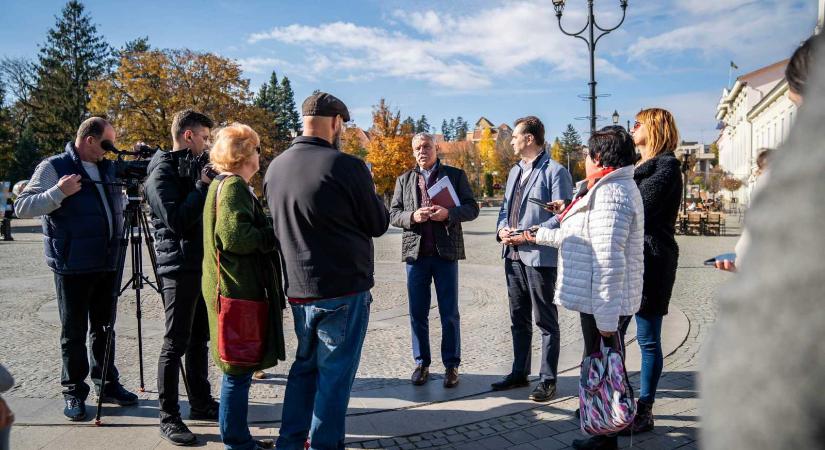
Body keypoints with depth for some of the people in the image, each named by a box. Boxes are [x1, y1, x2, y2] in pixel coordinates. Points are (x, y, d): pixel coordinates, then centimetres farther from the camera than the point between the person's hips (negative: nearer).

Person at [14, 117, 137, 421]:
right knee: (74, 332, 5)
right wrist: (59, 192, -22)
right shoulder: (53, 167, -4)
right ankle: (74, 393, 17)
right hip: (73, 267, -5)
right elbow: (22, 207, -9)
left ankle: (107, 384, 25)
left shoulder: (109, 168, 12)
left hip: (108, 264, 6)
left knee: (104, 327, 14)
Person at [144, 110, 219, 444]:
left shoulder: (193, 167, 15)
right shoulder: (162, 173, -10)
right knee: (176, 344, -2)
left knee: (199, 339, 14)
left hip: (202, 265, 8)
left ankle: (201, 403, 24)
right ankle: (168, 417, 7)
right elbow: (176, 220, -21)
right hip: (178, 268, -8)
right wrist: (203, 186, -16)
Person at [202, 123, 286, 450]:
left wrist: (268, 230, 10)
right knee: (238, 371, -1)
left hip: (236, 287, 10)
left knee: (239, 370, 16)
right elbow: (234, 236, -24)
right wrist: (274, 235, -13)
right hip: (237, 289, -10)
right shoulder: (234, 186, -14)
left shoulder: (224, 184, 18)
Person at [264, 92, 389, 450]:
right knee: (335, 373, 6)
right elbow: (378, 224, -6)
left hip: (297, 288, 7)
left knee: (305, 364, 21)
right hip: (344, 289, -6)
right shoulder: (346, 166, -16)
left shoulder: (275, 168, 3)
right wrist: (369, 193, 11)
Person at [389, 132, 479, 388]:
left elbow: (472, 208, 2)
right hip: (415, 251, 2)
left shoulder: (455, 175, 7)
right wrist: (413, 216, -12)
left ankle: (451, 365, 15)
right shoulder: (404, 180, 13)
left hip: (446, 251, -2)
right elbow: (393, 214, 9)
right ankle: (421, 363, 20)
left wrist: (449, 213, -16)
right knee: (417, 313, 7)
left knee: (449, 313, 4)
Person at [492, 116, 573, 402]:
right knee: (519, 319, 17)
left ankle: (548, 380, 16)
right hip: (513, 255, 8)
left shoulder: (555, 172, -10)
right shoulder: (515, 172, 16)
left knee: (545, 322, 4)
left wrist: (527, 235, -18)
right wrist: (502, 229, 0)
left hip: (540, 257, -8)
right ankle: (519, 373, 29)